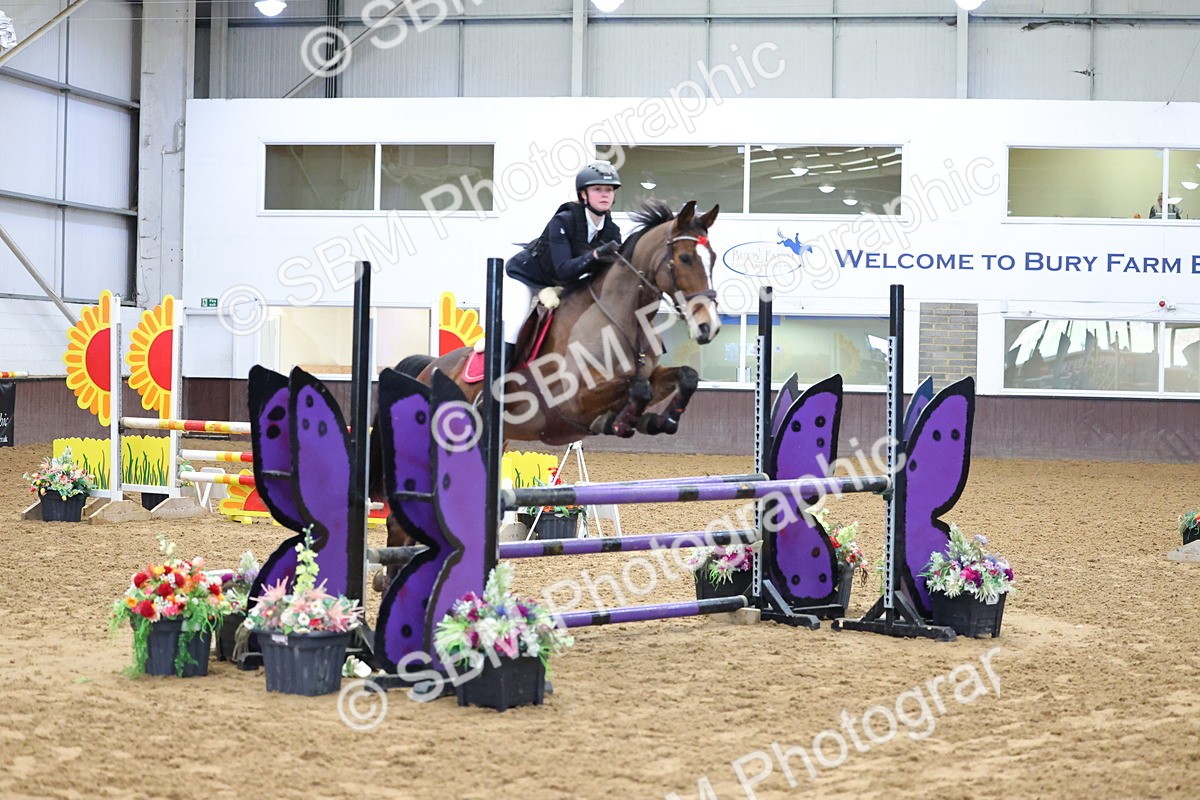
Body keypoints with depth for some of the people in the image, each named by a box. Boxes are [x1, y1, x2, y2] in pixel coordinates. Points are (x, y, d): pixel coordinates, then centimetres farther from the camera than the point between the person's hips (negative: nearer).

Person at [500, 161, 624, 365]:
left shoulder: (611, 231, -13)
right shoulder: (562, 222, -32)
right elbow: (564, 269, -40)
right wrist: (595, 255, -54)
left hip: (556, 285, 7)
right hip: (523, 275, -7)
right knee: (514, 325, -23)